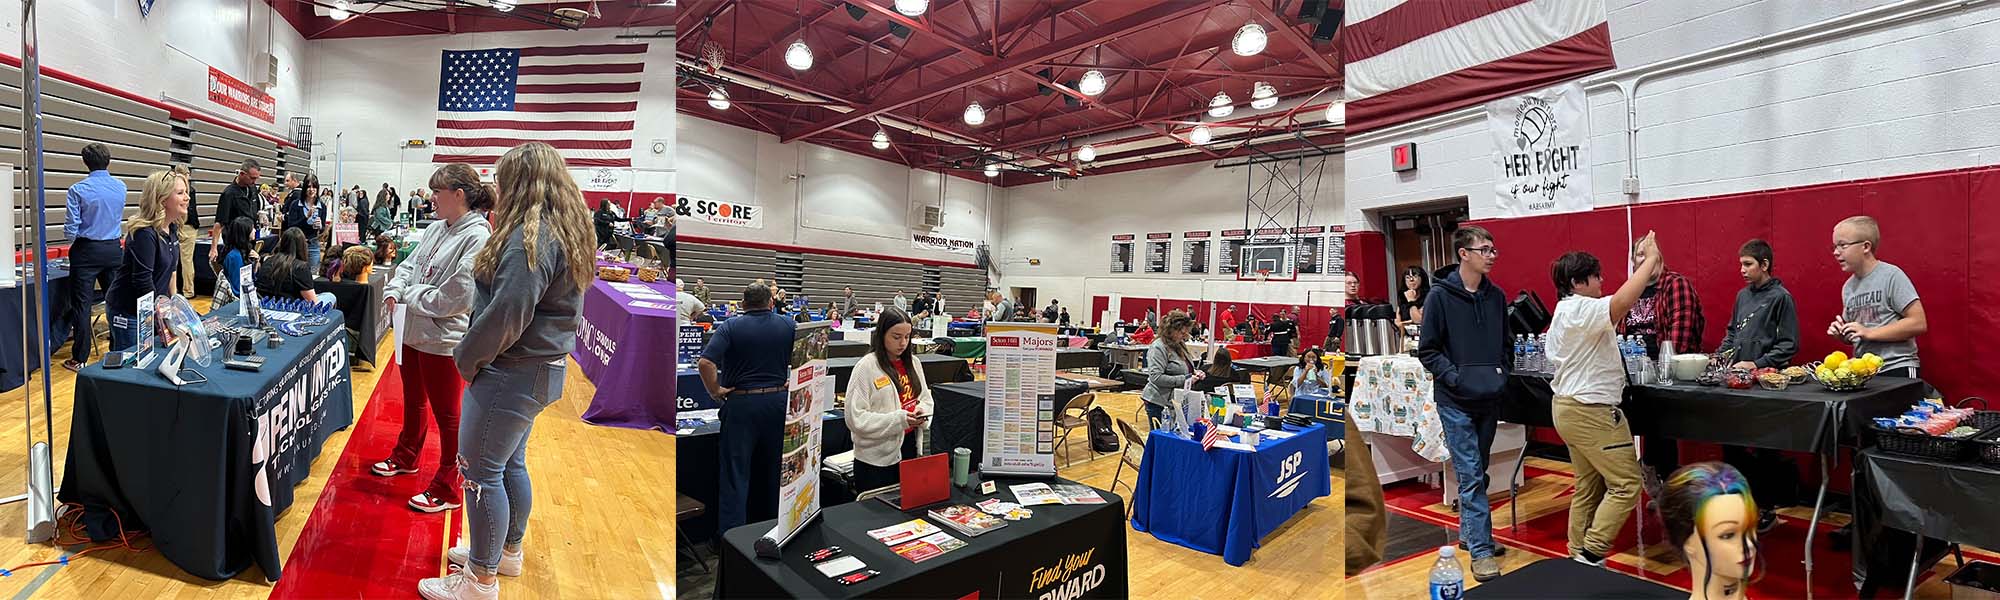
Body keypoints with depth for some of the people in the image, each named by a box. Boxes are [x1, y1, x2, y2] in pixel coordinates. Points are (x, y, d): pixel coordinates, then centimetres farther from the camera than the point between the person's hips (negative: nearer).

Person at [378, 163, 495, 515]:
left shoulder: (477, 237, -22)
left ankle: (448, 490, 19)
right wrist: (395, 288, -2)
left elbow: (455, 298, -24)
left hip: (444, 341, -8)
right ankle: (405, 458, 49)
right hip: (414, 332, 9)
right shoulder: (436, 228, 4)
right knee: (413, 403, 27)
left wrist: (411, 295, -11)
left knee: (447, 415, 5)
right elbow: (409, 265, 16)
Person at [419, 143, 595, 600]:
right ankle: (508, 551, 38)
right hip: (541, 368, 10)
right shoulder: (564, 231, 10)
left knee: (480, 470, 2)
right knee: (510, 463, 22)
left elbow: (505, 314, -25)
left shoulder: (530, 237, -21)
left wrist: (466, 357, -10)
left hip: (510, 373, -10)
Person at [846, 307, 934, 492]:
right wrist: (898, 420, -23)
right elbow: (856, 418, -16)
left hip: (910, 448, 6)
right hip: (877, 457, -5)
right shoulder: (866, 367, -12)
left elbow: (925, 398, 16)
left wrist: (921, 411, -7)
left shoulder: (912, 362, 6)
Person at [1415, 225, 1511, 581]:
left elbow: (1505, 344, 17)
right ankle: (1481, 551, 1)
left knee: (1478, 472, 16)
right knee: (1470, 476, -5)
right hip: (1456, 401, -5)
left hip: (1489, 400, 6)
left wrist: (1502, 372, 2)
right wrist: (1456, 377, -16)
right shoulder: (1440, 297, -9)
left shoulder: (1496, 296, 6)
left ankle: (1469, 531, 31)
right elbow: (1427, 350, -8)